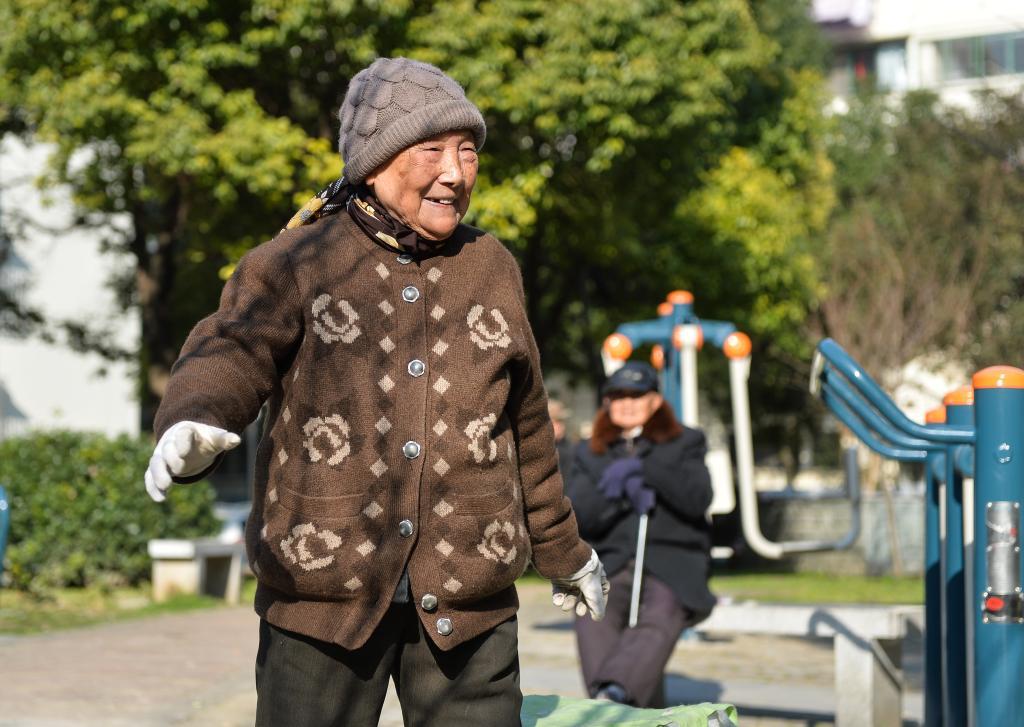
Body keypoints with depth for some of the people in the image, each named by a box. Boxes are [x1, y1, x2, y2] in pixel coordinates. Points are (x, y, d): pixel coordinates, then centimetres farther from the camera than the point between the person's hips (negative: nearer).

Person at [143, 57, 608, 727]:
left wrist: (564, 553, 29)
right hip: (324, 592, -2)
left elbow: (525, 428, 21)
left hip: (467, 601, 3)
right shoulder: (294, 266, 1)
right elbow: (229, 355, -16)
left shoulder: (492, 269, 12)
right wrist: (193, 424, -39)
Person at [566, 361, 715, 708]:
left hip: (673, 563, -1)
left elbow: (698, 498, -3)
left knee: (659, 619, -34)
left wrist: (644, 468, -12)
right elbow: (580, 518, 7)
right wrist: (617, 493, -11)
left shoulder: (685, 444, 16)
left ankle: (614, 693, -57)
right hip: (612, 561, 2)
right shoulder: (589, 454, 21)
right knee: (592, 615, -32)